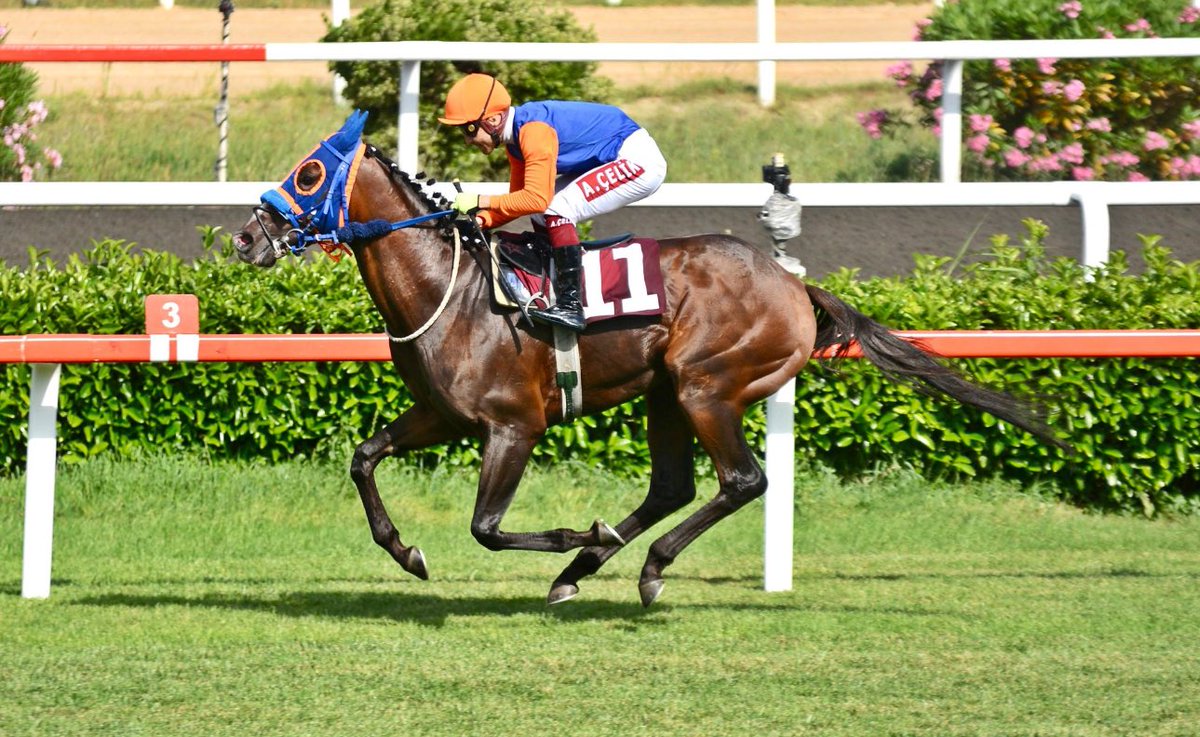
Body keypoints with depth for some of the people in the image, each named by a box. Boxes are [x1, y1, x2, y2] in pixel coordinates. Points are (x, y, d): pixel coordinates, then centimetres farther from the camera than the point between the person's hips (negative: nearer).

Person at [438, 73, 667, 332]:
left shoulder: (534, 131, -25)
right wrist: (480, 220, -4)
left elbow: (535, 199, -30)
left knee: (557, 211, -20)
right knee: (540, 214, 10)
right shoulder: (516, 137, 6)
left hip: (638, 160, -10)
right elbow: (521, 201, 12)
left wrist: (481, 201, -23)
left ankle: (571, 306, -21)